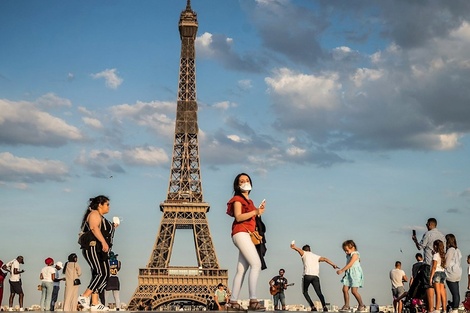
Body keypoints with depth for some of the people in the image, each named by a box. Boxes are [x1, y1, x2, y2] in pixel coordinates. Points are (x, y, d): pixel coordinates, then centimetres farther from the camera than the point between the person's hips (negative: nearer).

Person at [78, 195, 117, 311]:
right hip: (93, 247, -10)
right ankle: (84, 297, -18)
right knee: (102, 273, -19)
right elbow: (94, 228, -20)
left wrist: (112, 227, 24)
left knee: (98, 275, 4)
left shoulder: (101, 218, 27)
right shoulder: (94, 214, -3)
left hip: (99, 250, 10)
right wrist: (104, 242, -30)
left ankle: (95, 303, 1)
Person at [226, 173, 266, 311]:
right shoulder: (237, 199, 2)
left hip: (248, 235, 9)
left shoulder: (249, 201, 28)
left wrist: (259, 211, 10)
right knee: (256, 264, -22)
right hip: (241, 233, -9)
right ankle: (253, 301, -29)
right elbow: (238, 217, -12)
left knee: (241, 269, 2)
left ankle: (233, 302, 1)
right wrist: (255, 211, -15)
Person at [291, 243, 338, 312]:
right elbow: (324, 259, 11)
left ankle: (313, 307, 0)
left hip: (307, 275, -3)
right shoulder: (316, 256, 28)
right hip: (316, 276, 3)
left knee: (305, 292, 14)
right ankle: (324, 306, -24)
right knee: (319, 293, 0)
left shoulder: (304, 253, 19)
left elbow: (299, 250, -3)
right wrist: (333, 265, 3)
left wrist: (294, 247, -24)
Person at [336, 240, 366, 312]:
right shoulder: (348, 256, 15)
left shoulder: (355, 254, -12)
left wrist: (341, 270, -23)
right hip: (348, 274, 8)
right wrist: (345, 273, 18)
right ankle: (346, 305, 5)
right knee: (345, 289, -2)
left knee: (354, 291, -11)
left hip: (355, 274, -8)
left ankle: (361, 305, 4)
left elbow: (350, 264, -21)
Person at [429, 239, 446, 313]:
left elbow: (434, 267, -12)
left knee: (438, 292, -11)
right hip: (443, 273, 7)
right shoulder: (443, 255, 13)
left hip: (437, 273, -7)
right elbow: (444, 265, 15)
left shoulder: (436, 255, -9)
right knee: (442, 293, 7)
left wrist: (431, 277, -12)